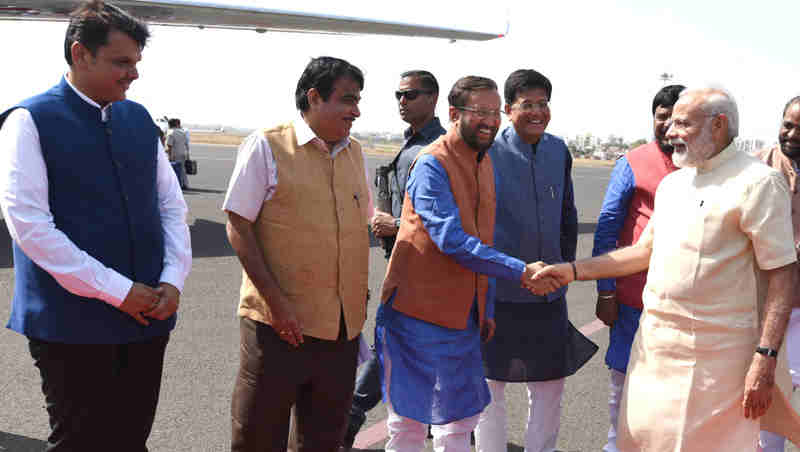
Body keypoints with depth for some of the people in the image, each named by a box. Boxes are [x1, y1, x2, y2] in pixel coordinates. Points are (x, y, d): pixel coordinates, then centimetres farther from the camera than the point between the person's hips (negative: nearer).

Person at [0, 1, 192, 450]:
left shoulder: (139, 118, 10)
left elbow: (173, 206, 11)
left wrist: (173, 280, -5)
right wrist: (118, 291, -16)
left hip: (148, 316, 5)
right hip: (72, 325, -5)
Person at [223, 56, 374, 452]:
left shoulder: (354, 153, 10)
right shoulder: (267, 146, -7)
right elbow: (238, 227, -9)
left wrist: (359, 295, 12)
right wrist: (276, 302, -15)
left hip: (343, 326, 5)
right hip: (281, 323, -5)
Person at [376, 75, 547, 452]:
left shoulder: (484, 163, 10)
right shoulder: (432, 165, -16)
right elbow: (452, 240, -25)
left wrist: (487, 309, 15)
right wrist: (520, 271, -28)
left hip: (463, 316, 8)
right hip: (418, 312, -7)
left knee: (459, 419, 14)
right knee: (409, 421, 5)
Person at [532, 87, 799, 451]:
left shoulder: (757, 182, -11)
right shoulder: (672, 182, 13)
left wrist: (765, 357, -19)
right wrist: (575, 270, 12)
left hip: (714, 354, -7)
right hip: (654, 341, 7)